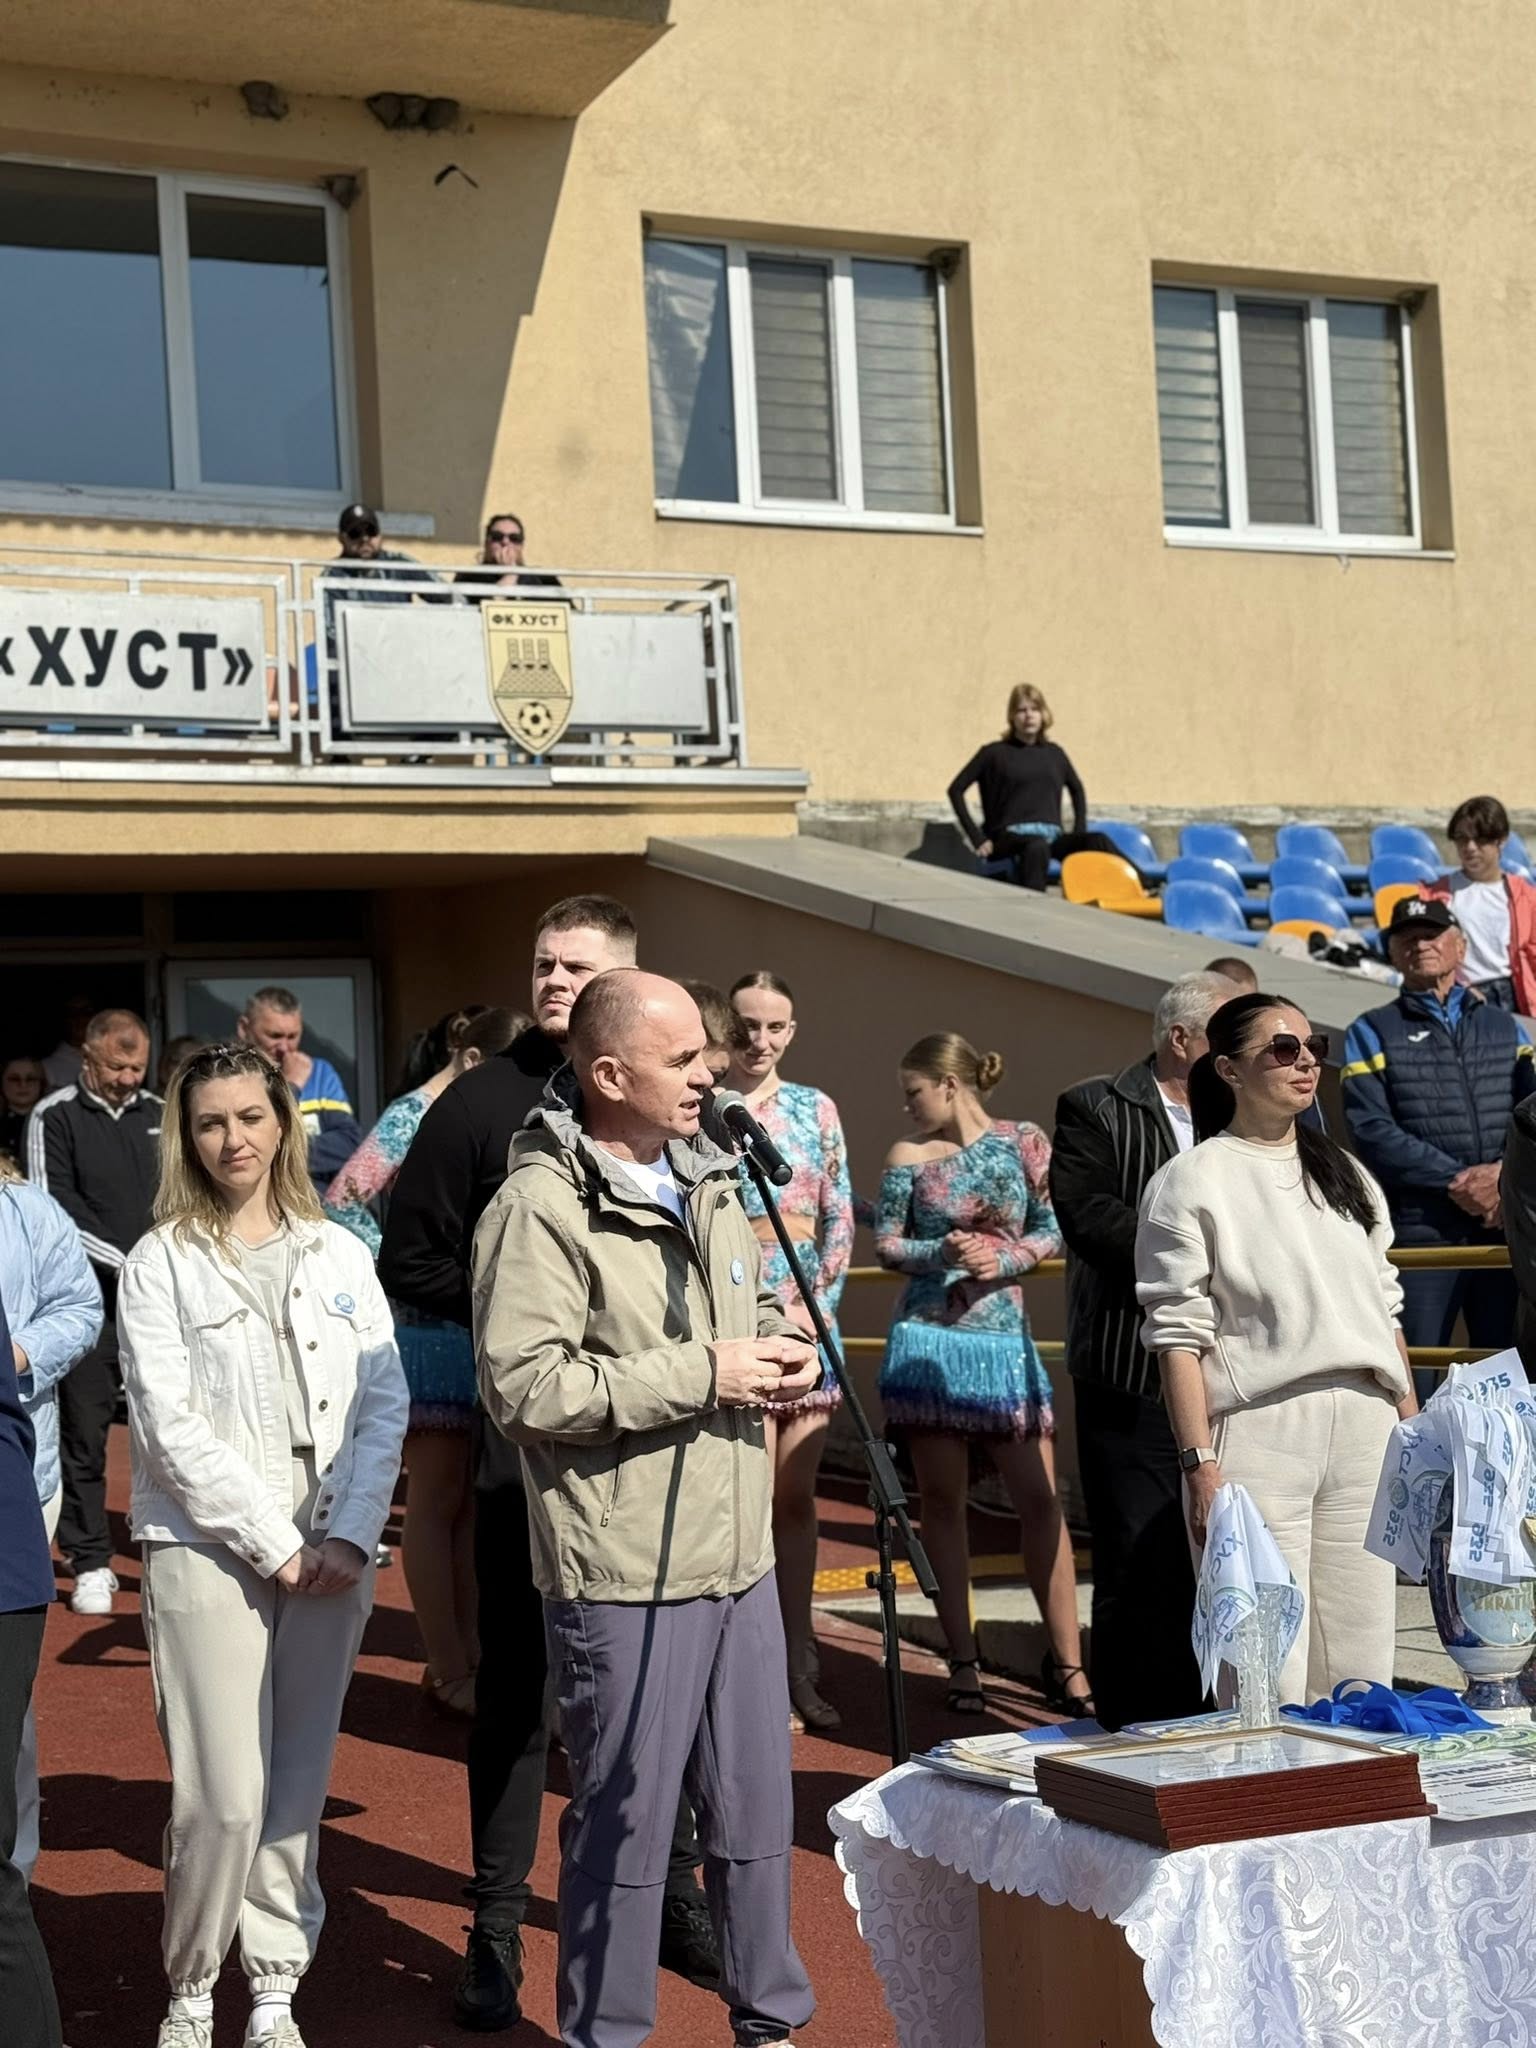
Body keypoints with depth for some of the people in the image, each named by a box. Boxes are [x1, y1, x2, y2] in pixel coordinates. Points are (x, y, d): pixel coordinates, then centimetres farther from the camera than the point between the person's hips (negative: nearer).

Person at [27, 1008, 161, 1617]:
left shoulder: (159, 1114, 12)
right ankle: (90, 1563, 8)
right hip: (91, 1298, -3)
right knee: (84, 1433, 0)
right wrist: (123, 1263, -13)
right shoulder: (55, 1118, -2)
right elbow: (54, 1211, -7)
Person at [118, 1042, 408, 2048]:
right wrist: (275, 1545, -12)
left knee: (299, 1787, 7)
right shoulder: (162, 1264, -1)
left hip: (332, 1555, 3)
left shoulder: (340, 1254, 9)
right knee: (225, 1797, -7)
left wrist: (349, 1537, -8)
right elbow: (171, 1428, -8)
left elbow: (386, 1402, 4)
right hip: (208, 1553, -3)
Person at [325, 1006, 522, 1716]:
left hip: (482, 1325, 7)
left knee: (473, 1498, 9)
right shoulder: (415, 1116, -10)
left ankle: (468, 1656, 16)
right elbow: (341, 1202, -16)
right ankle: (449, 1671, 4)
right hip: (431, 1327, -7)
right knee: (437, 1498, -1)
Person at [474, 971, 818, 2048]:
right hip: (625, 1576, -7)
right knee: (626, 1821, 4)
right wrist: (702, 1373, -20)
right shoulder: (541, 1209, -14)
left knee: (757, 1805, 17)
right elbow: (524, 1386, -23)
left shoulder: (708, 1180, 12)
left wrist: (783, 1347, 4)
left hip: (739, 1555, 8)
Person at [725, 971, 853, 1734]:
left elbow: (840, 1217, 9)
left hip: (807, 1314, 4)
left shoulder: (815, 1108, 9)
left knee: (797, 1497, 8)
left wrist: (818, 1305, -3)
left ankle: (798, 1667, 14)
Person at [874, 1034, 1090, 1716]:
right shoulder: (909, 1156, 2)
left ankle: (1066, 1661, 3)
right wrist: (941, 1253, -13)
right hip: (928, 1339, 1)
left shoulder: (1026, 1143, 1)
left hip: (1004, 1340, -1)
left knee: (1039, 1498, -4)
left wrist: (1005, 1258, -13)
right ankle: (963, 1660, 13)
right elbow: (886, 1243, 5)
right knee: (942, 1499, 4)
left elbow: (1052, 1229, 4)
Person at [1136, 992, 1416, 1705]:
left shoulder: (1346, 1174, 18)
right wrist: (1200, 1464, -14)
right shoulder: (1190, 1182, -1)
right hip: (1258, 1428, -6)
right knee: (1267, 1680, -7)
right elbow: (1178, 1338, -7)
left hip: (1364, 1427, 6)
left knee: (1361, 1669, 5)